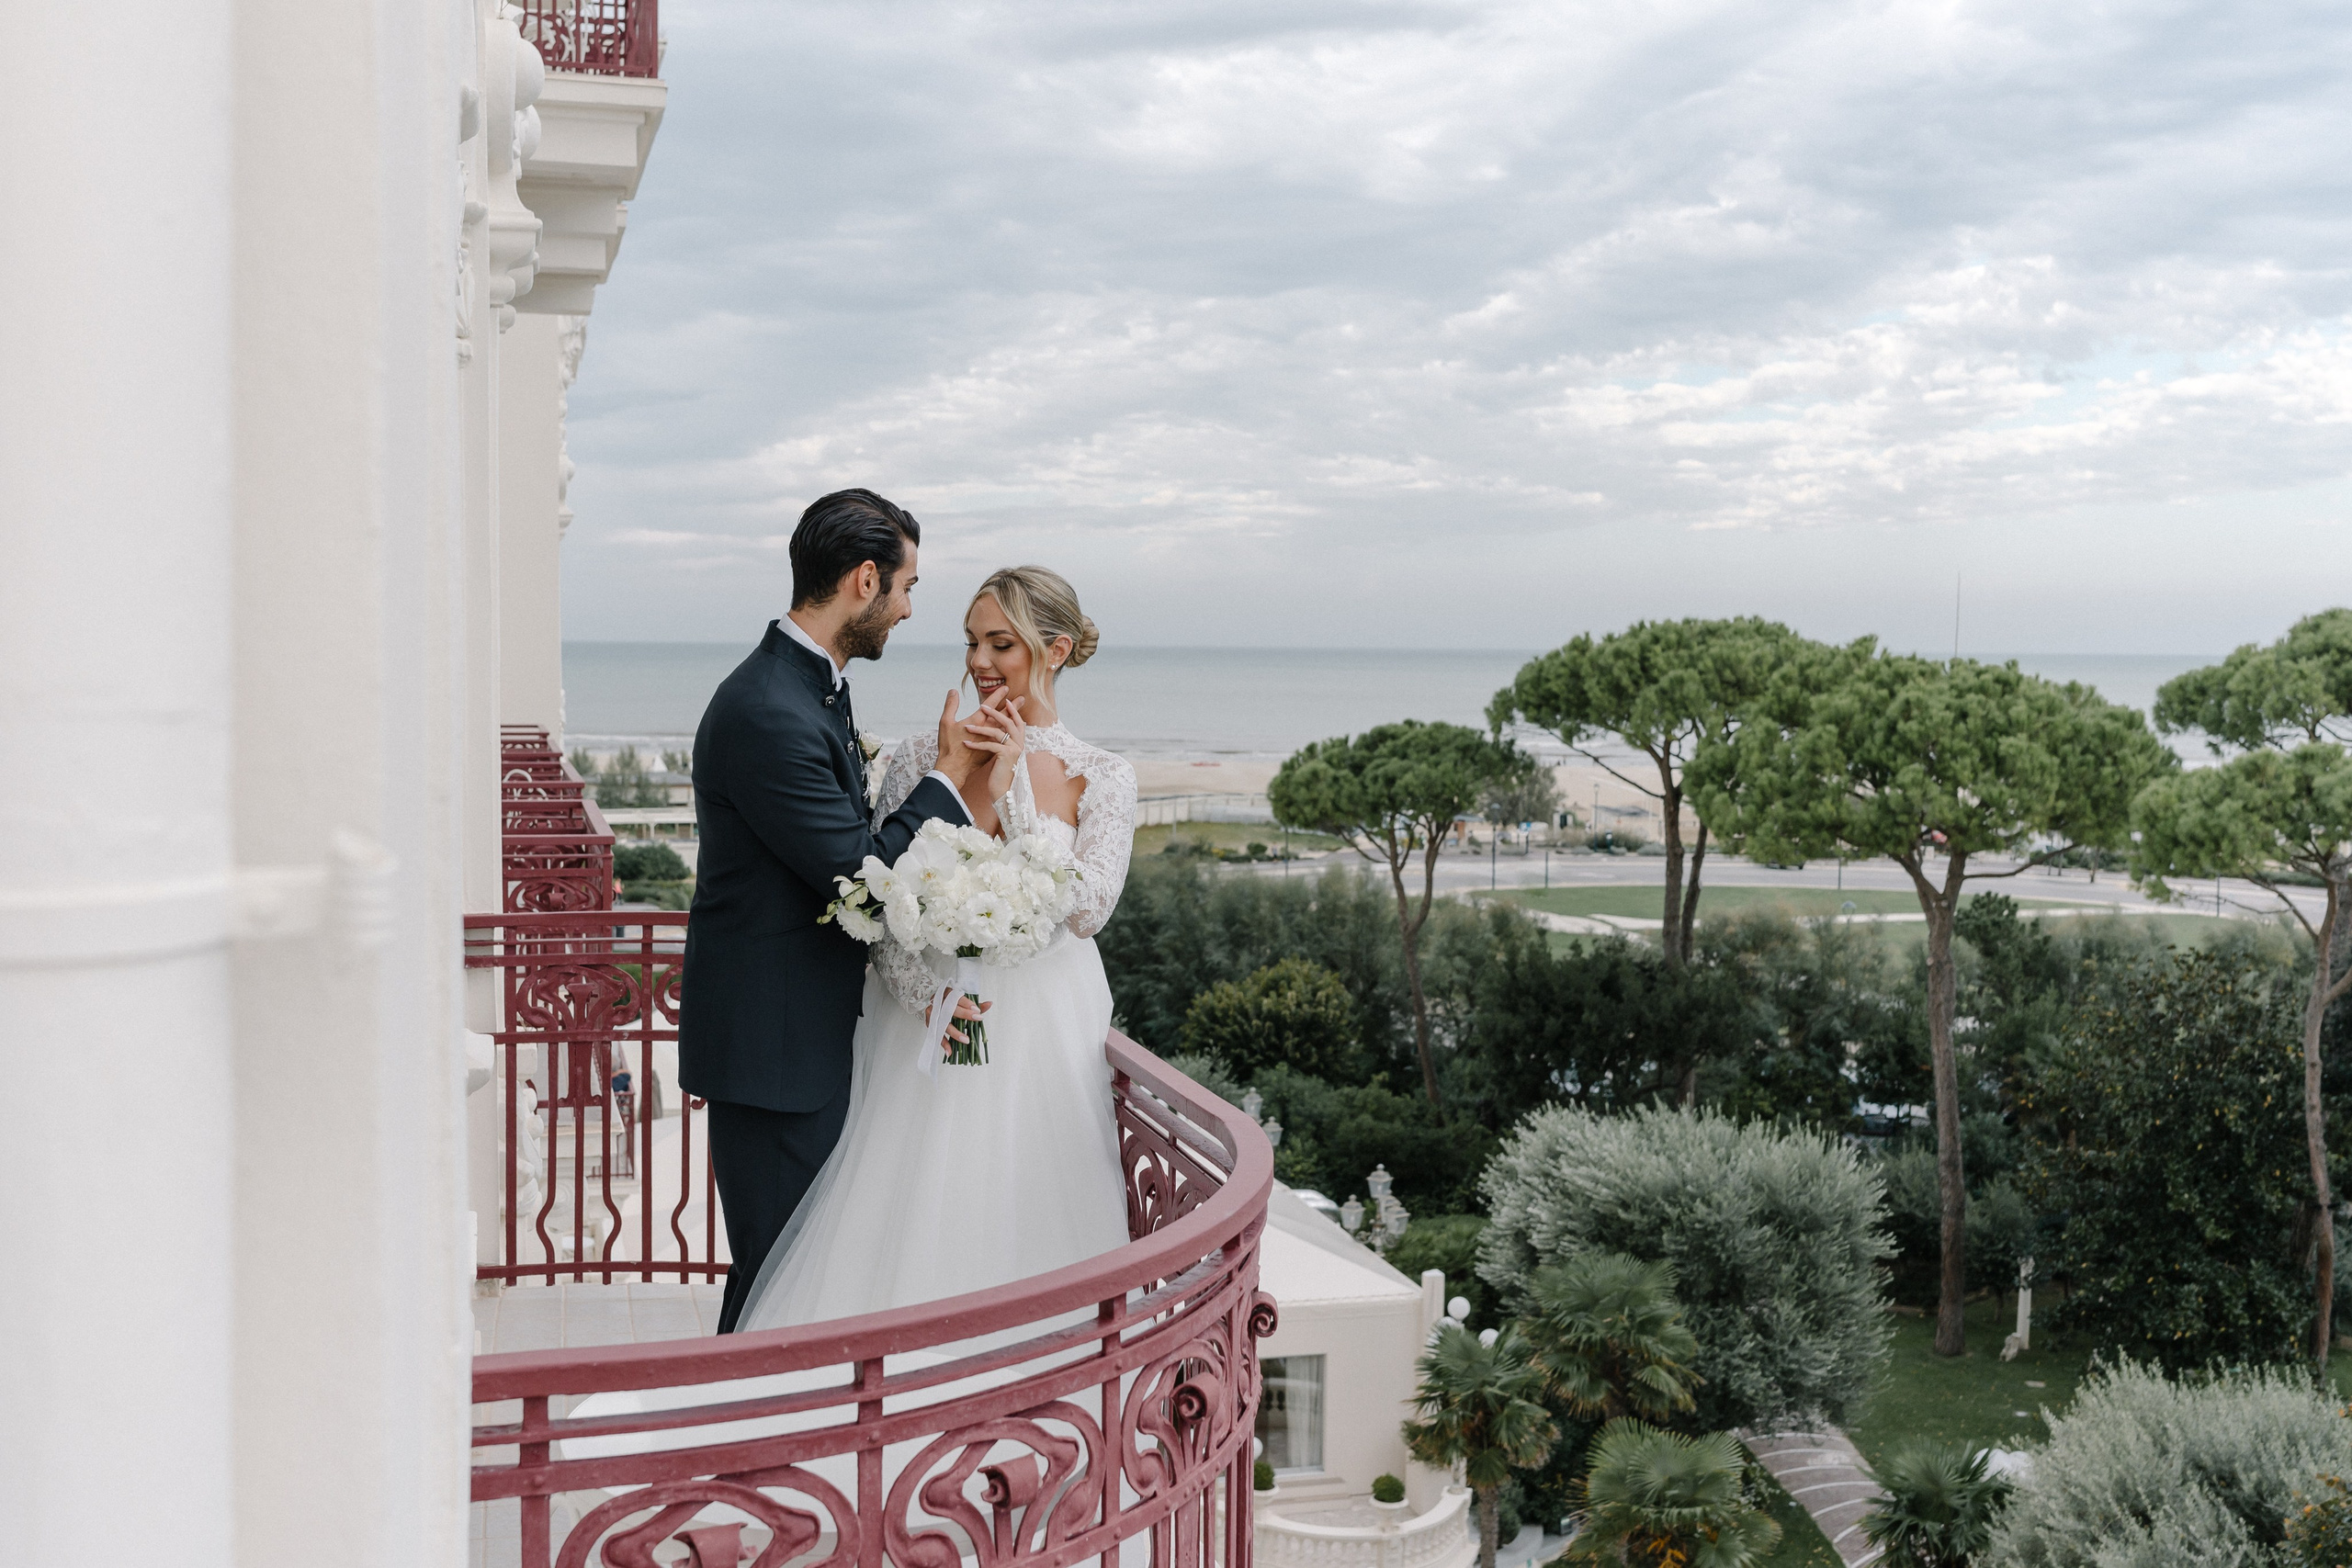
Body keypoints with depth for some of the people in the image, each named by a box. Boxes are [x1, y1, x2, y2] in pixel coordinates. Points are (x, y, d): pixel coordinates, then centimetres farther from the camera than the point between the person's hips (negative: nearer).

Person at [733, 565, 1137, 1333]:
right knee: (904, 1231, -2)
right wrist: (929, 990, -18)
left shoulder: (1103, 779, 1)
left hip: (1040, 1041, -1)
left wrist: (1010, 793, -13)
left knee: (1018, 1232, 2)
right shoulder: (924, 755, 3)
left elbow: (1086, 909, -11)